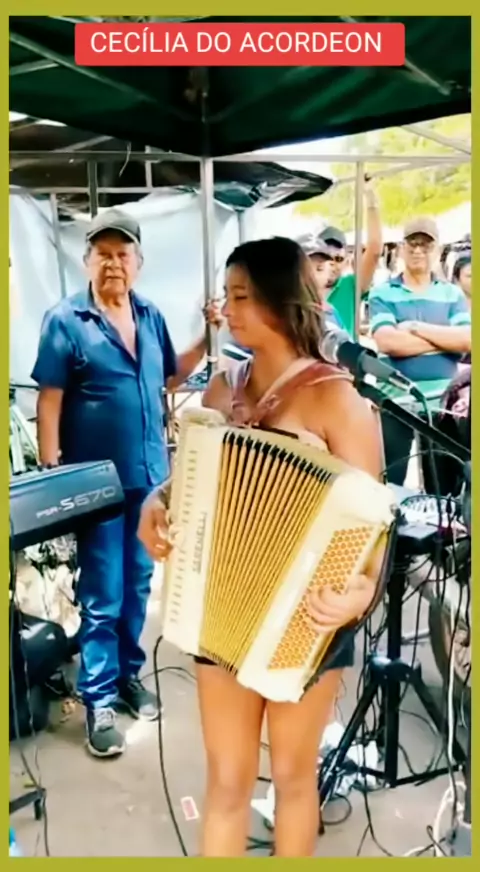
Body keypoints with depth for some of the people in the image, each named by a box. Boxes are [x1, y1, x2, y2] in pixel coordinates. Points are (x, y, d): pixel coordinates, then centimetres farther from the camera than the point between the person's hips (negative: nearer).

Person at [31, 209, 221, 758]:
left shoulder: (151, 316, 6)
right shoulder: (65, 320, -8)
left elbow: (169, 379, 15)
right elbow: (49, 401, -10)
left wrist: (205, 343, 2)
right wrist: (51, 475, -14)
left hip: (150, 473, 5)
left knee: (138, 583, 16)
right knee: (102, 595, 3)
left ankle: (129, 673, 34)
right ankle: (98, 700, 17)